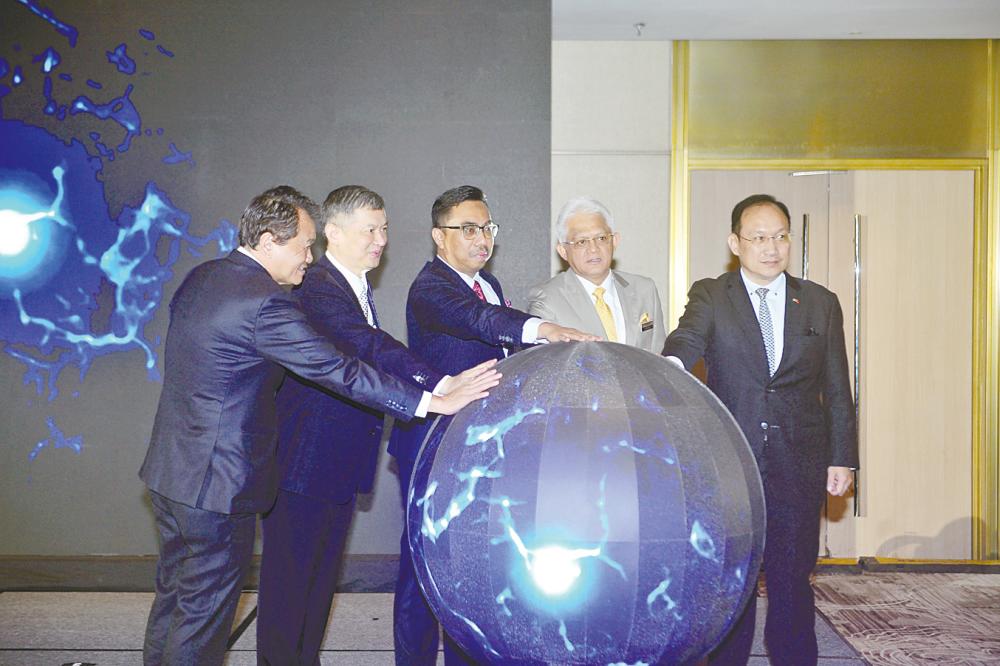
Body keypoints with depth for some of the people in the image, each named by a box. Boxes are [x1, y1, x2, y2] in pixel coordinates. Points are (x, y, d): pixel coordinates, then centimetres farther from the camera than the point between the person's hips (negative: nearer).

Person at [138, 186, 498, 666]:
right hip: (218, 482, -9)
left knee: (174, 597, 22)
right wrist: (435, 402, -24)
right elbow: (340, 371, -26)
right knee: (204, 613, 6)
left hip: (170, 469, 9)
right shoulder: (265, 303, -23)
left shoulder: (201, 277, 5)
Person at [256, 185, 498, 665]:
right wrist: (439, 387, -46)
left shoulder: (357, 287, 11)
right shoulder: (316, 288, -21)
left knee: (321, 575, 20)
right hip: (303, 464, -9)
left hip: (340, 465, 9)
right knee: (290, 580, 4)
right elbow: (371, 347, -36)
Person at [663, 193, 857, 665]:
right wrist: (671, 363, -41)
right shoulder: (709, 296, 3)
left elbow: (837, 390, 10)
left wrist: (842, 459, 5)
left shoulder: (821, 304, 9)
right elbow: (688, 338, -18)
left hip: (798, 466, 1)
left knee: (792, 581, 6)